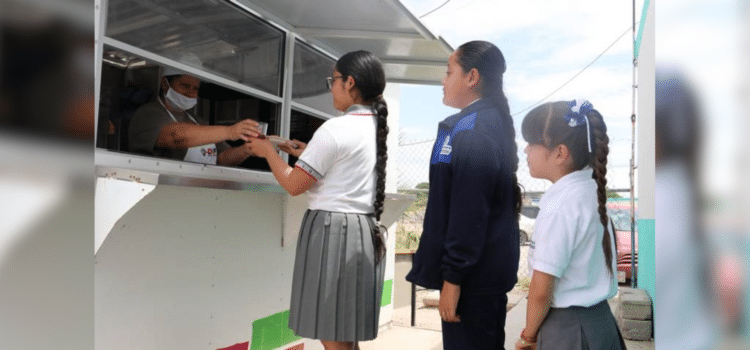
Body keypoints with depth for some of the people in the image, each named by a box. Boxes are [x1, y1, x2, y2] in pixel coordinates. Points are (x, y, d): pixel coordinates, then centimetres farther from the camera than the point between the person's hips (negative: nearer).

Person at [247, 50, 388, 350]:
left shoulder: (336, 128, -15)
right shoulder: (375, 127, 11)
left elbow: (294, 185, -10)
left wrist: (268, 151, 4)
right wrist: (307, 154, 20)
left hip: (332, 231, -9)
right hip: (364, 232, 9)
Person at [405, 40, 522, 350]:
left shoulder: (471, 132, -20)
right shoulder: (494, 124, 12)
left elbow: (467, 213, -24)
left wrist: (452, 278, -19)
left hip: (473, 276, -10)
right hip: (489, 270, 10)